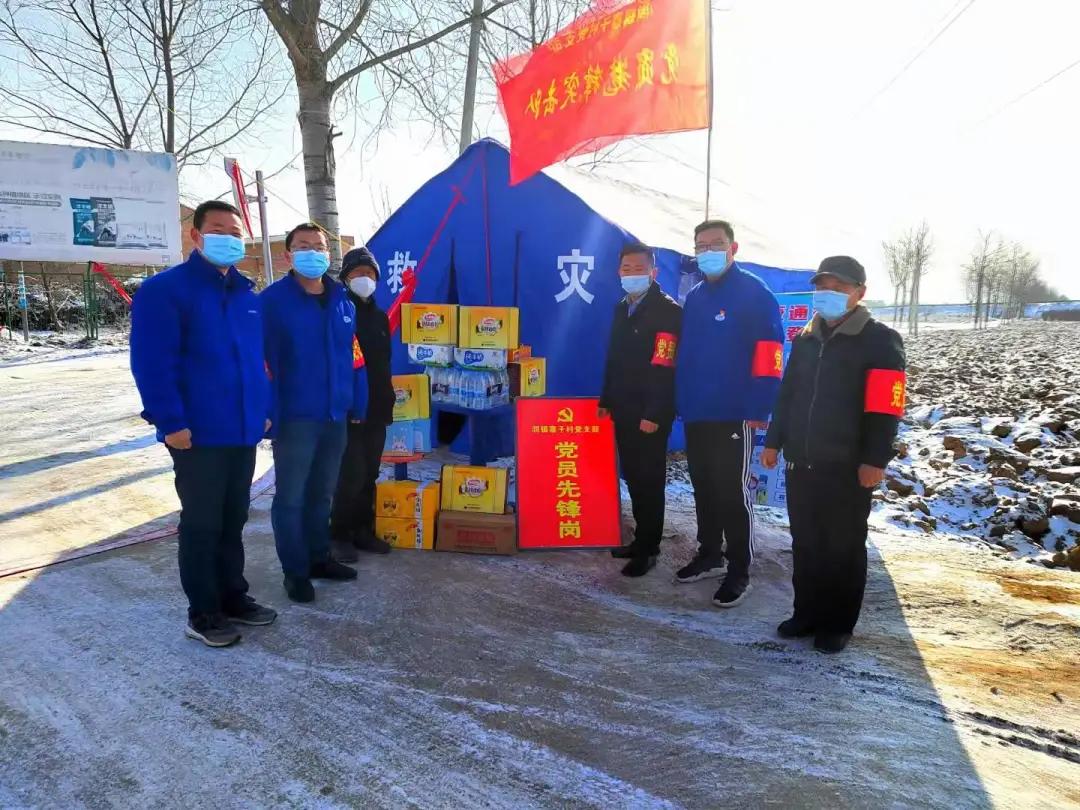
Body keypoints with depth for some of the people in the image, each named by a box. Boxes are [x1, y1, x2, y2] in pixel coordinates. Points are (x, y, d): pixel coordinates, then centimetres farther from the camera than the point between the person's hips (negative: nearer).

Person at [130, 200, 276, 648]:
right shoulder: (164, 290, -9)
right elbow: (152, 364, -15)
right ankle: (203, 614, 17)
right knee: (201, 524, 4)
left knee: (233, 520, 16)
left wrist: (264, 409, 15)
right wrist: (172, 422, -19)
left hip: (243, 430, 7)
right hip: (199, 434, -7)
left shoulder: (246, 294, 14)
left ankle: (233, 597, 29)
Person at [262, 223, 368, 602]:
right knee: (291, 498, 5)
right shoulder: (273, 300, -9)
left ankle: (319, 558, 32)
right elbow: (262, 363, -13)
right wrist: (270, 414, -17)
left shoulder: (343, 302, 9)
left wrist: (357, 406, 10)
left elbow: (354, 358, 12)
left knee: (322, 494, 17)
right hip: (294, 418, -5)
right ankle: (295, 571, 18)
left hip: (335, 416, 6)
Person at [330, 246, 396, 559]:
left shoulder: (380, 317, 16)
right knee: (351, 476, -6)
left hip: (376, 410, 6)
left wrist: (388, 401, 16)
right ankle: (341, 534, 8)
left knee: (369, 475, 11)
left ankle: (363, 531, 21)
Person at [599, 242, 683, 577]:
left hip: (650, 413, -8)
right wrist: (607, 399, 16)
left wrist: (654, 413, -24)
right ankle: (642, 539, 27)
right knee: (633, 476, 14)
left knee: (649, 479, 1)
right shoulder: (622, 308, 14)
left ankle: (648, 549, 11)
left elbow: (664, 367, -19)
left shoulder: (668, 311, -11)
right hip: (623, 409, 8)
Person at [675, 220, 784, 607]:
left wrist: (758, 408, -18)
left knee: (733, 492, -1)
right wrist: (682, 401, 10)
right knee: (704, 488, 15)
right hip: (696, 413, 7)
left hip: (734, 413, -7)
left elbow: (769, 352, -13)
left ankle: (739, 571, 11)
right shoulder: (694, 298, 13)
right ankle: (710, 555, 31)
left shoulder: (755, 293, -7)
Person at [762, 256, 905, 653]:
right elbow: (787, 394, 17)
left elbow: (884, 408, -12)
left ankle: (838, 624, 21)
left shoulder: (880, 341, -6)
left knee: (844, 548, 7)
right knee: (804, 543, 14)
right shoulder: (805, 340, 13)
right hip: (801, 463, 6)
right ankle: (807, 613, 29)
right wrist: (775, 441, 13)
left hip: (847, 468, -5)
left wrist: (875, 460, -17)